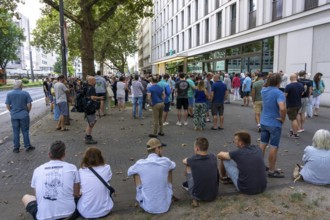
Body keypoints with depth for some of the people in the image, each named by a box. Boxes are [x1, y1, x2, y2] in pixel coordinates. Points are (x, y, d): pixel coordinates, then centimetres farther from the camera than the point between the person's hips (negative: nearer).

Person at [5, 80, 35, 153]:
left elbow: (7, 105, -1)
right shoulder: (25, 93, -8)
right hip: (24, 115, -2)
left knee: (16, 132, 10)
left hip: (14, 116, 2)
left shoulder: (9, 94, -2)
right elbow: (29, 104, -9)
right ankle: (27, 146, 16)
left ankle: (16, 148, 17)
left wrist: (12, 111, 15)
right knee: (25, 131, 9)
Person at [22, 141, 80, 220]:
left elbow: (38, 195, 15)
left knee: (26, 197, 27)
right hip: (68, 212, 1)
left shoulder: (37, 170, 4)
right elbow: (76, 194, 5)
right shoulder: (72, 168, -2)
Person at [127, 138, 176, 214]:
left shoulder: (140, 164, -11)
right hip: (165, 206, 1)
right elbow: (173, 166, 16)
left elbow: (129, 172, 12)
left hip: (147, 207, 0)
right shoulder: (165, 161, -9)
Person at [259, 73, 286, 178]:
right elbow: (282, 108, -35)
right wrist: (283, 119, -18)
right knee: (273, 147, 3)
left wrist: (269, 79, 14)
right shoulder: (279, 93, -21)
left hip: (264, 122, 7)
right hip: (274, 124, -7)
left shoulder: (264, 90, 1)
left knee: (262, 144, 17)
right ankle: (271, 171, 12)